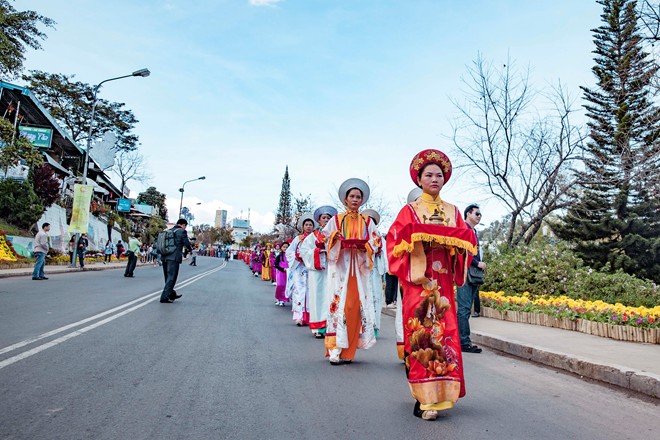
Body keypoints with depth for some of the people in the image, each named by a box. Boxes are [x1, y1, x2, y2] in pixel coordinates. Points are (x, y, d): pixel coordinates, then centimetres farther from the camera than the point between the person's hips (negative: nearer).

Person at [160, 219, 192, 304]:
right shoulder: (182, 231, -6)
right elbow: (187, 244, -9)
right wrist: (190, 249, 13)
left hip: (165, 257, 8)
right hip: (174, 258, -8)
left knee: (168, 277, 18)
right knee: (171, 278, -2)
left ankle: (172, 294, 32)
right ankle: (164, 297, -4)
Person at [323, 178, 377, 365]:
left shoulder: (367, 222, 14)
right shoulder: (336, 220, 10)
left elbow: (373, 246, 8)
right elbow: (327, 242, 7)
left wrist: (363, 246, -13)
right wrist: (337, 240, -14)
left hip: (359, 269, 2)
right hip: (339, 267, -2)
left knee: (357, 306, -3)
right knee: (339, 304, -10)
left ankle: (347, 351, 7)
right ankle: (335, 350, -7)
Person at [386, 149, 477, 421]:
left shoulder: (453, 212, 16)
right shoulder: (410, 211, 6)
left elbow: (465, 242, 14)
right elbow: (396, 242, -2)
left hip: (443, 283, 3)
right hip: (418, 281, -3)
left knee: (445, 334, 0)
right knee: (421, 334, -7)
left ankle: (441, 392, 14)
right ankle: (424, 398, -2)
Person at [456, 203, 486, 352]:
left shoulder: (474, 231, 21)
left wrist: (480, 265, 9)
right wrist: (478, 263, -14)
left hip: (473, 275, 9)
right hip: (465, 274, -9)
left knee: (466, 309, 11)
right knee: (464, 309, -8)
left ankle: (463, 341, 16)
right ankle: (465, 343, -5)